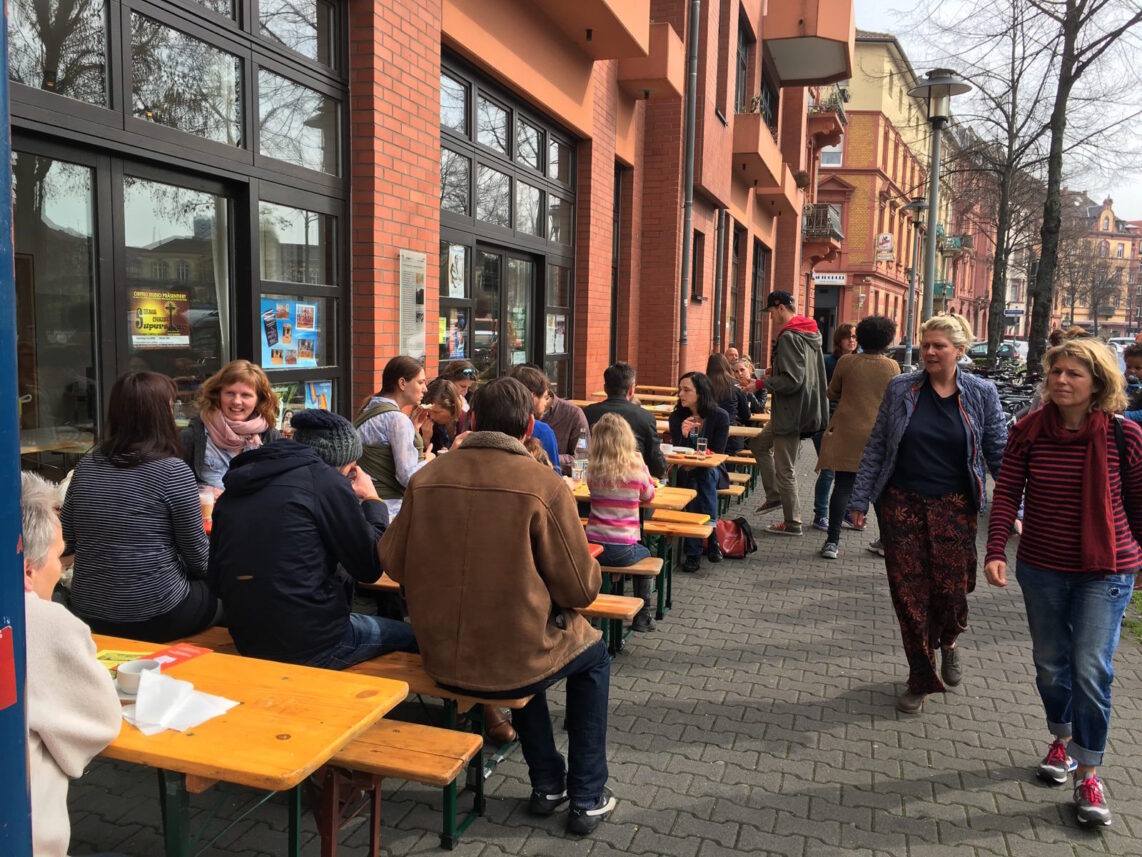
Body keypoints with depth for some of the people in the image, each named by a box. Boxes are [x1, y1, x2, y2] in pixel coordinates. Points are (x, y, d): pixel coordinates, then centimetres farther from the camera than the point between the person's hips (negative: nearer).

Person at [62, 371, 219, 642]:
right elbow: (198, 557, -9)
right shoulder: (173, 470, -15)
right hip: (154, 616, -6)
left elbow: (67, 541, 11)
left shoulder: (86, 465, 2)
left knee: (203, 586, 25)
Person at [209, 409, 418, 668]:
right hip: (312, 646, -7)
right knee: (409, 635, 13)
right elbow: (370, 566, -6)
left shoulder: (236, 485, 7)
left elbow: (218, 582, 12)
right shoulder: (326, 479, -12)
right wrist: (372, 500, 7)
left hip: (248, 643, 7)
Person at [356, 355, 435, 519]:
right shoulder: (397, 418, -15)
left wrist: (413, 428, 11)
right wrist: (427, 461, -2)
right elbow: (408, 476, -20)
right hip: (391, 509, -9)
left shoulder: (368, 411, 12)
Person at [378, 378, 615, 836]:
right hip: (516, 663, -4)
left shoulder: (426, 478, -6)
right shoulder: (544, 484, -17)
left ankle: (547, 784, 43)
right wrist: (587, 568, 11)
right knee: (593, 655, 28)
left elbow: (392, 562, 2)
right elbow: (581, 589, -12)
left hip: (440, 660, 4)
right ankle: (588, 798, 32)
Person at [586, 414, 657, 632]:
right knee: (645, 554, 31)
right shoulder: (637, 468, -10)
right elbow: (648, 497, 9)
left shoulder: (592, 469, -5)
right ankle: (642, 616, 33)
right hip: (622, 551, -2)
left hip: (592, 547, 2)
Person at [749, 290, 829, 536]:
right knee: (759, 444, 25)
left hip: (791, 414, -11)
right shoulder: (810, 334, 11)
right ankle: (774, 496, 27)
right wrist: (774, 374, 13)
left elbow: (791, 381, -27)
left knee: (785, 469, 0)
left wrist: (764, 384, -13)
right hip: (804, 409, 11)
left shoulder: (789, 337, -20)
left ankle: (792, 524, 10)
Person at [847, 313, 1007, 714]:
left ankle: (948, 642, 40)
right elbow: (876, 447, 2)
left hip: (954, 508, 0)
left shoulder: (981, 393, -1)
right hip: (902, 504, 0)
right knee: (909, 591, 3)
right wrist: (860, 499, 0)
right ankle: (921, 678, 21)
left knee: (952, 587, 3)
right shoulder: (900, 389, -1)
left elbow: (998, 454, 3)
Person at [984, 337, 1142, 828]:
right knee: (1051, 664, 16)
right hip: (1041, 568, 3)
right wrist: (996, 551, -15)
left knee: (1091, 671, -6)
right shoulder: (1029, 432, -6)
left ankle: (1088, 775, 11)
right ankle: (1062, 740, 42)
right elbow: (1006, 492, -6)